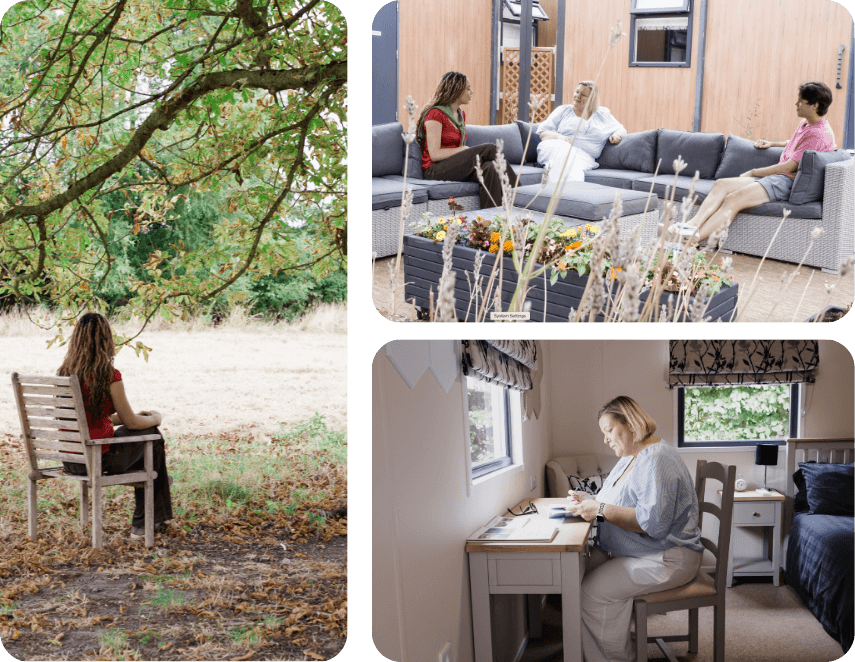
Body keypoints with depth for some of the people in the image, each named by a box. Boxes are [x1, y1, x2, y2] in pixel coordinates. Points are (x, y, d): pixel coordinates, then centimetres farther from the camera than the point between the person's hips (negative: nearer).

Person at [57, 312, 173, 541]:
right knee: (151, 434, 17)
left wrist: (138, 417, 22)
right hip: (97, 460, -7)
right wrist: (156, 418, 14)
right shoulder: (109, 375, -18)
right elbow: (131, 422, -8)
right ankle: (142, 523, 29)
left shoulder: (64, 372, 3)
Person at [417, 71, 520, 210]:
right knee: (490, 149, -22)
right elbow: (434, 154, -16)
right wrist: (465, 150, -13)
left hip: (457, 166, 7)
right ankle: (516, 189, -11)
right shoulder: (435, 114, -9)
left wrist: (469, 151, -4)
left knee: (490, 168, -28)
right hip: (435, 170, -7)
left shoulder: (461, 114, 17)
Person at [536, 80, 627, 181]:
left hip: (584, 155, 1)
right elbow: (542, 132, 13)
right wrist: (558, 136, -10)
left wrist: (617, 135, 3)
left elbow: (621, 130, 30)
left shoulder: (603, 114, 24)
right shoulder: (563, 110, 20)